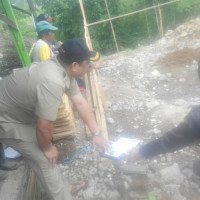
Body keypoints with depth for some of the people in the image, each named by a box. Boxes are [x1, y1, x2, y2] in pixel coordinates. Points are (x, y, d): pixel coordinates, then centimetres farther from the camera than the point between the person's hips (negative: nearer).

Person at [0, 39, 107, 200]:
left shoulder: (63, 69, -10)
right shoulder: (52, 82, -40)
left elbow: (80, 103, -6)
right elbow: (43, 127, -31)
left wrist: (96, 134, -4)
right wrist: (47, 148, -10)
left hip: (20, 112, 9)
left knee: (44, 153, 20)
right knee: (45, 159, -1)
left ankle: (58, 187, 43)